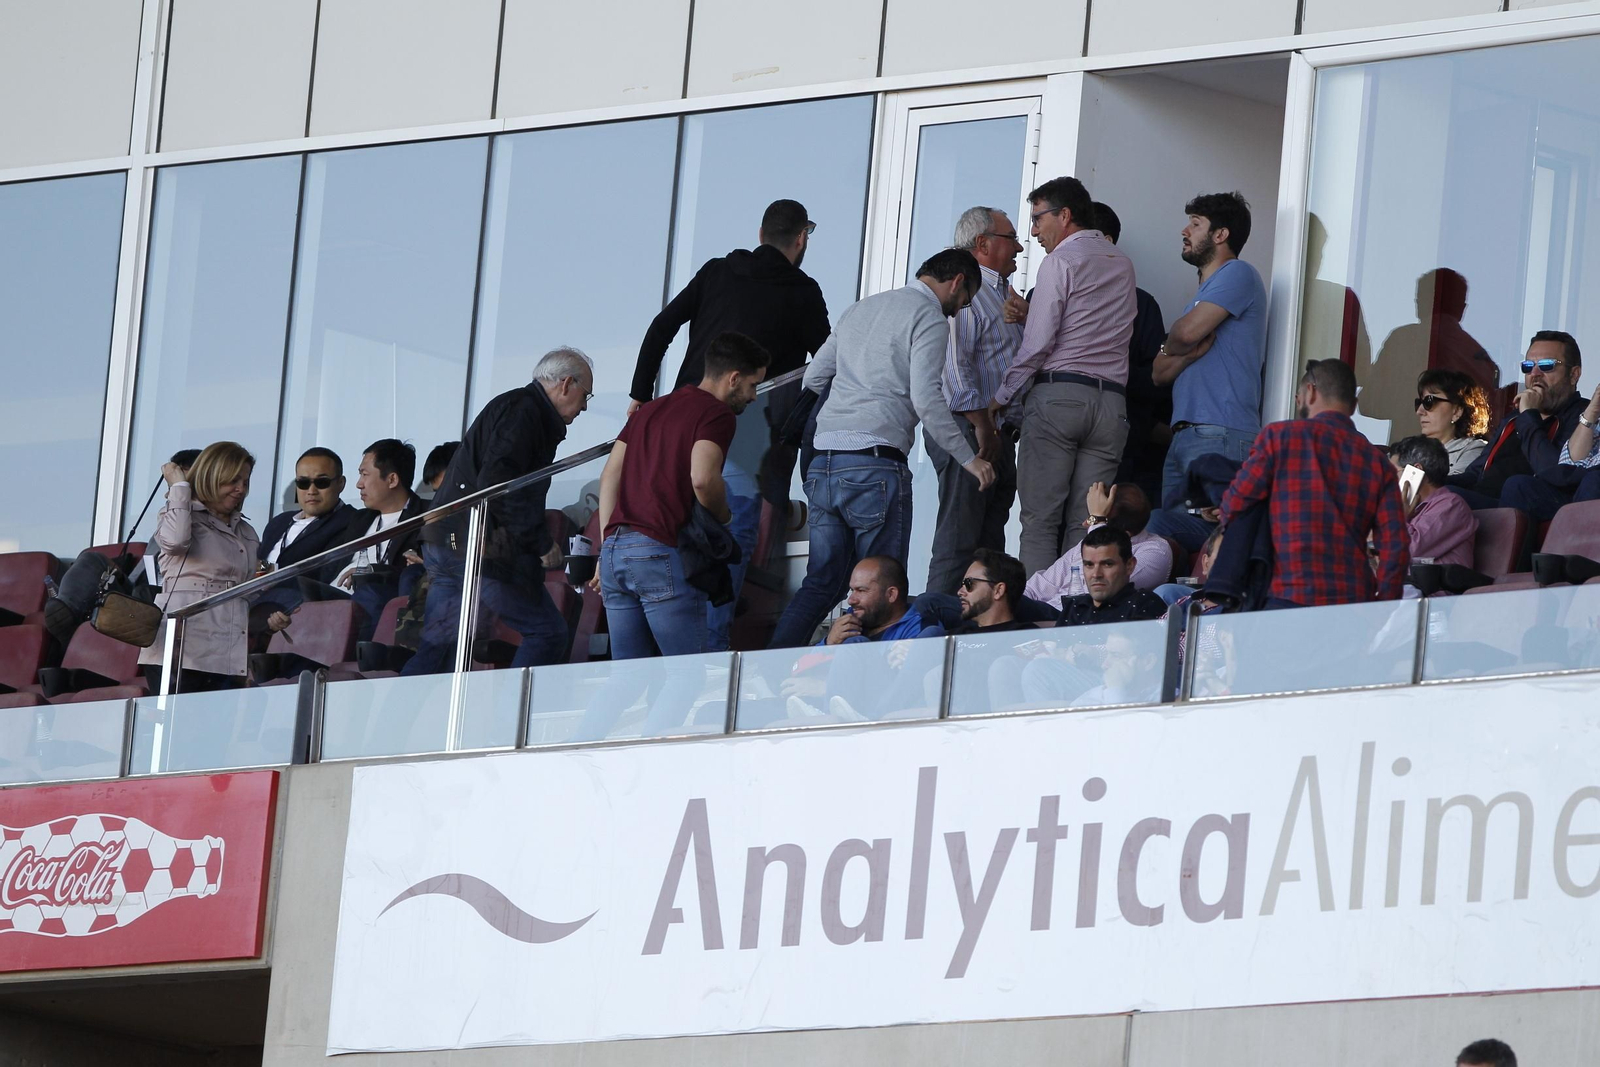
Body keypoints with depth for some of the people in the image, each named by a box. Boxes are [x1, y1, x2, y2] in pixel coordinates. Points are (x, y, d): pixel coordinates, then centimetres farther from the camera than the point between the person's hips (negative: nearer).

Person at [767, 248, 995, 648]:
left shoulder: (861, 310, 23)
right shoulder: (929, 318, -1)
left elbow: (812, 379, 25)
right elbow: (925, 398, -12)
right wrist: (969, 458, -8)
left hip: (824, 465, 7)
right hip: (875, 464, -7)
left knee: (821, 584, 9)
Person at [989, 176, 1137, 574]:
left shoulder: (1061, 261, -2)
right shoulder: (1122, 264, 19)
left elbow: (1038, 343, -6)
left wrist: (1001, 397, 3)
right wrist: (1025, 311, 18)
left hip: (1057, 395, -6)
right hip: (1111, 400, 6)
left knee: (1040, 518, -6)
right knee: (1086, 524, 1)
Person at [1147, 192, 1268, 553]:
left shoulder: (1238, 275, 0)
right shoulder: (1205, 290, 30)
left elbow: (1187, 331, -13)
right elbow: (1159, 372, 21)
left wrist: (1171, 347, 11)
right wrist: (1190, 351, -1)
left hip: (1219, 435, -9)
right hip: (1184, 437, 9)